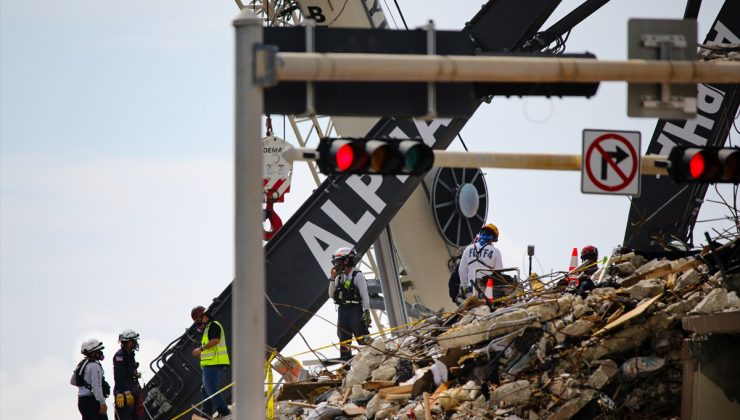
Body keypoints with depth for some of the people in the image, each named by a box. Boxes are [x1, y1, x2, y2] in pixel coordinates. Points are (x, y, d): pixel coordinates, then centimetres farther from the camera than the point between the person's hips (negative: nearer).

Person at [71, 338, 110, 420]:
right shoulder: (94, 366, -15)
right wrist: (102, 403, -23)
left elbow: (73, 381, 26)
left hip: (82, 400, 9)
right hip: (92, 401, -9)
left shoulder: (81, 365, 13)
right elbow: (97, 387, -23)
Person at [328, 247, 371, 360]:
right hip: (342, 310, 7)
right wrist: (332, 279, 1)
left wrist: (366, 311, -15)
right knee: (343, 339, 8)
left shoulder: (357, 276, -6)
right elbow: (332, 295, 10)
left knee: (361, 338, -11)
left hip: (355, 311, -7)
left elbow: (364, 294, -9)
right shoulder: (339, 277, 14)